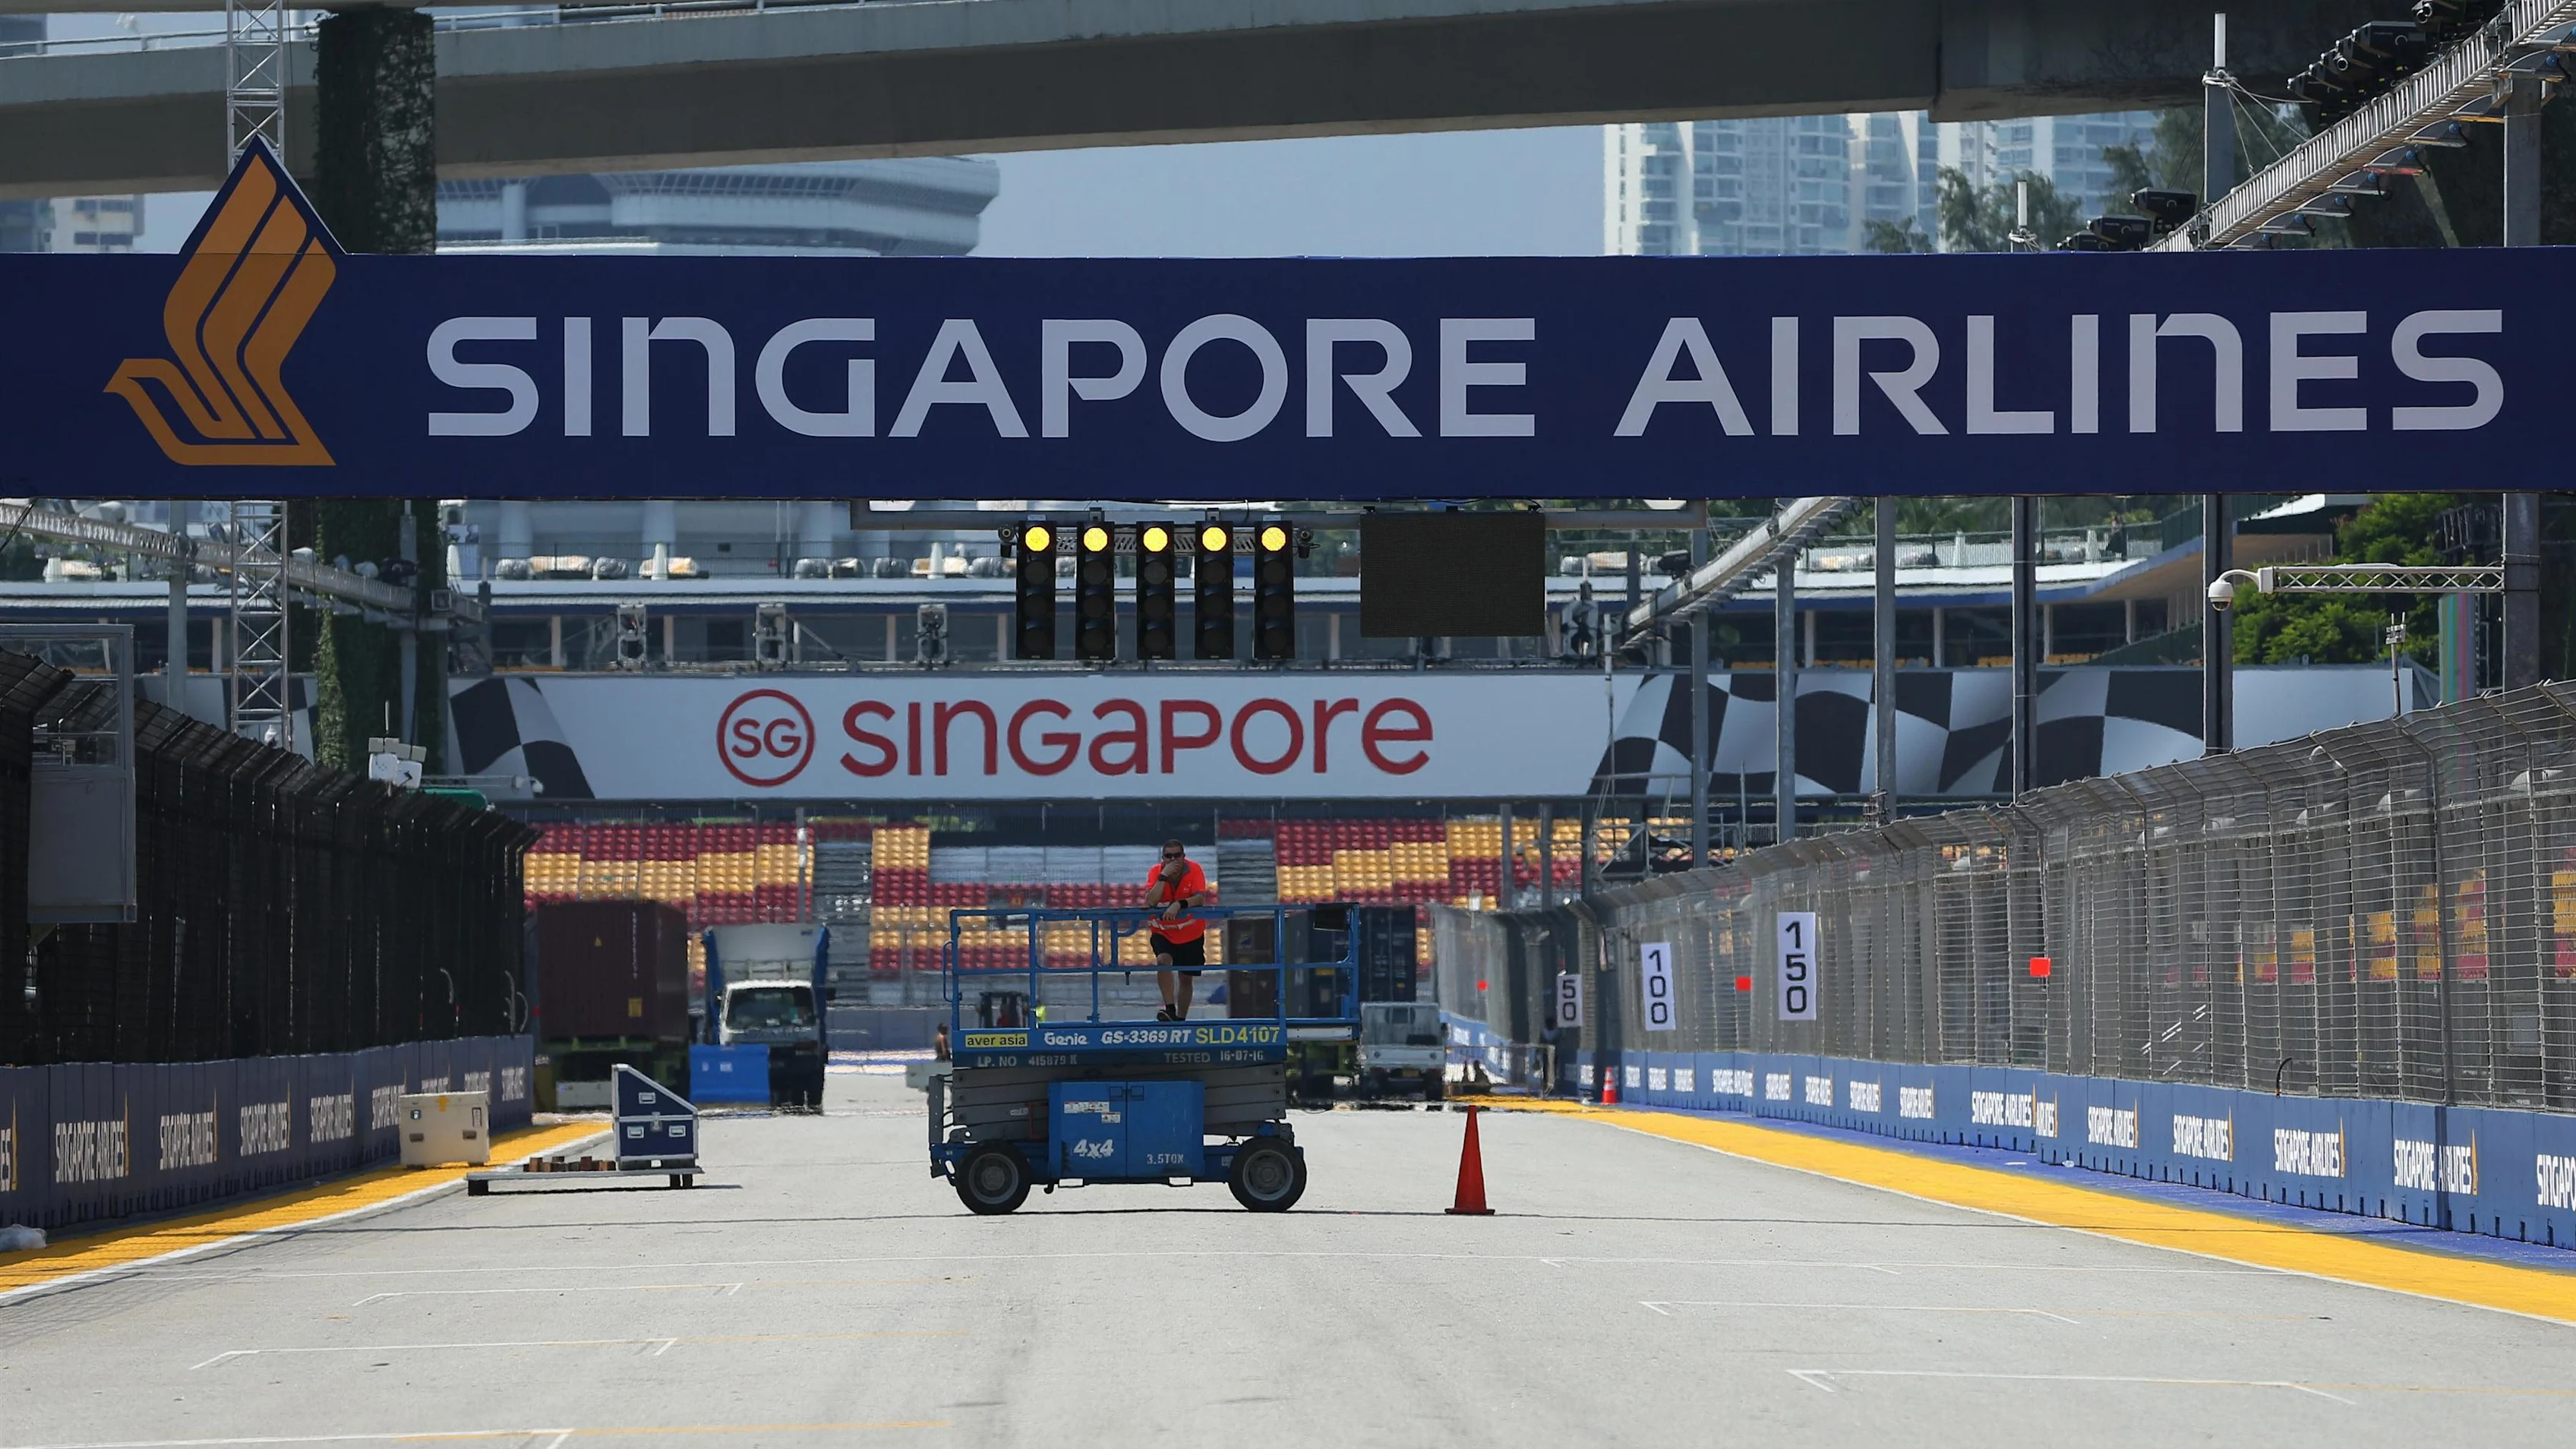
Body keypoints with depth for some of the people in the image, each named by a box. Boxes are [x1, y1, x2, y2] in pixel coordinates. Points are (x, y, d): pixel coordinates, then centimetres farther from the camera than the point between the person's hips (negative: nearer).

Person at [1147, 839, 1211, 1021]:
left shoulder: (1194, 870, -16)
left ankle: (1181, 1018, 27)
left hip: (1191, 935, 1)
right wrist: (1164, 876, -33)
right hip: (1163, 933, -1)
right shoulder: (1156, 872, -14)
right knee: (1163, 961, -29)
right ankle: (1170, 1009, -30)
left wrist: (1179, 905, -46)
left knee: (1186, 978, 10)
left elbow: (1200, 899, -29)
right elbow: (1150, 902, -28)